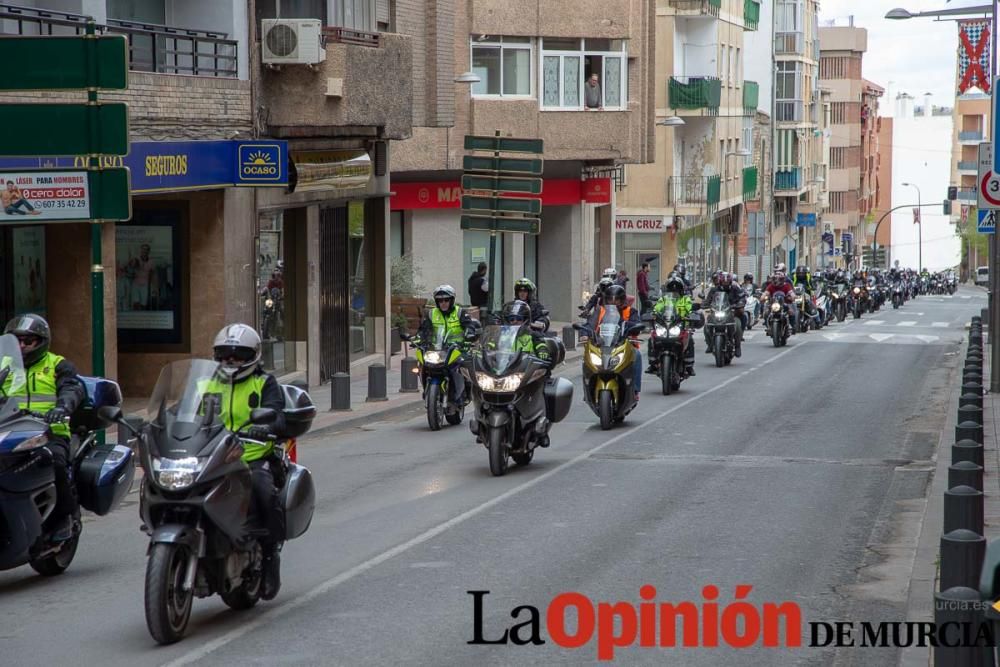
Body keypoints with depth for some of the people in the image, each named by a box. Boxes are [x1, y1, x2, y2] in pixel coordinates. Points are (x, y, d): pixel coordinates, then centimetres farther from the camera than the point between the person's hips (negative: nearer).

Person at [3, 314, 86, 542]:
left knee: (54, 461, -34)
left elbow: (73, 388, -4)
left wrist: (62, 406, -27)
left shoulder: (58, 365, 13)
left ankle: (64, 516, -16)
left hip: (50, 432, -3)